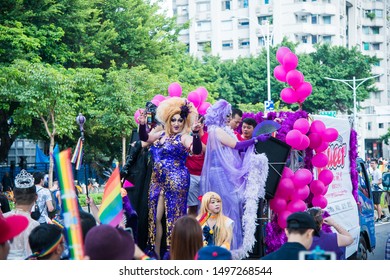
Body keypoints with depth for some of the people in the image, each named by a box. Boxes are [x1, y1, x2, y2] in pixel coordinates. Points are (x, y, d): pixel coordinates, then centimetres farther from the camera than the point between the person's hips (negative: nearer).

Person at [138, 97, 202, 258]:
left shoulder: (184, 138, -11)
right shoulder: (162, 134, 10)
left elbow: (197, 150, -27)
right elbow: (145, 138, 18)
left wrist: (196, 134, -45)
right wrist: (142, 125, -2)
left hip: (175, 181, -7)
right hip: (157, 180, 7)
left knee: (173, 217, -2)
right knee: (154, 217, 9)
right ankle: (156, 252, 19)